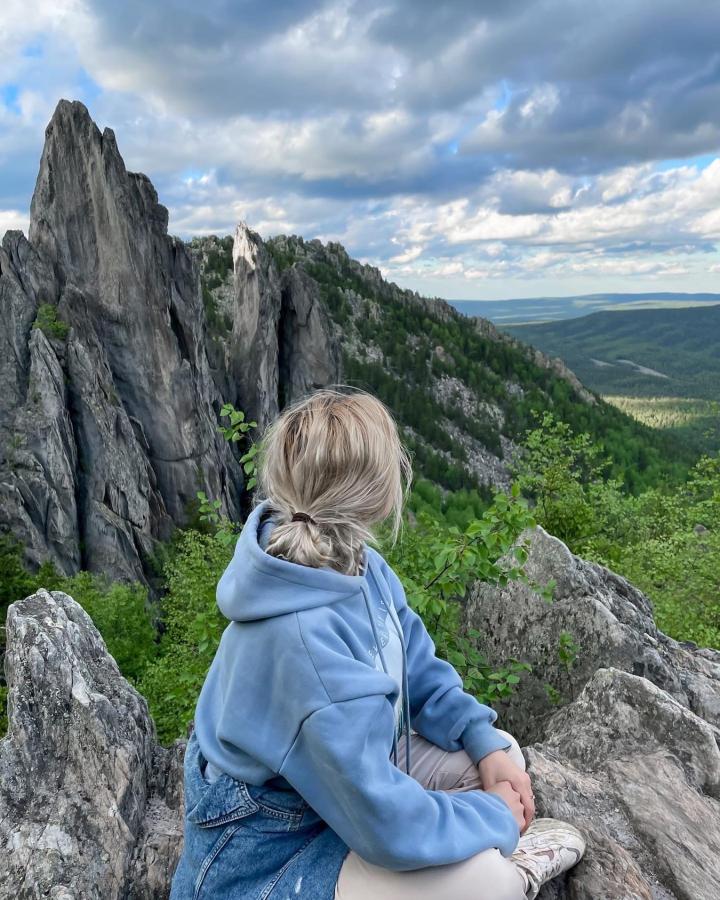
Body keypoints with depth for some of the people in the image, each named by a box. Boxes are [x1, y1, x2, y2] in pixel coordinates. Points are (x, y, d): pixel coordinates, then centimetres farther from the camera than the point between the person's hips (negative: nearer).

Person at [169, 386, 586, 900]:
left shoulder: (349, 560, -12)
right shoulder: (304, 637, -39)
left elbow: (417, 664, 4)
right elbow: (389, 826, -33)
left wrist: (485, 744, -6)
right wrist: (495, 815, -16)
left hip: (344, 772, 8)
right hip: (265, 857, -8)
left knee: (503, 751, 2)